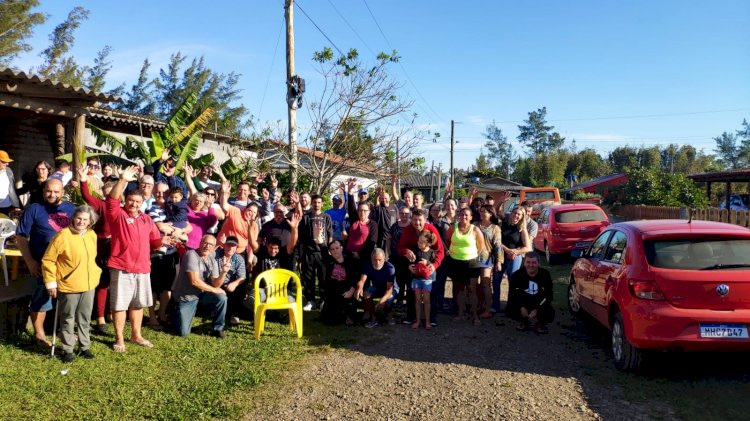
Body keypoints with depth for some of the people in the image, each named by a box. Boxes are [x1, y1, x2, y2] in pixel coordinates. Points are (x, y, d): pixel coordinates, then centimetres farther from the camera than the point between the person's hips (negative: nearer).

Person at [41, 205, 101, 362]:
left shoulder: (92, 235, 3)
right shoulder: (63, 235, -16)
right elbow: (48, 260, -12)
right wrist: (51, 282, -11)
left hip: (89, 285, 5)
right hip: (68, 286, -5)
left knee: (85, 318, 15)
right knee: (68, 319, 8)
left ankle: (84, 347, 28)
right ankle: (67, 350, 20)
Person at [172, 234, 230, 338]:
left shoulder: (213, 261, 0)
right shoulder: (191, 255, -19)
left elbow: (215, 284, -8)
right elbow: (194, 281, -25)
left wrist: (224, 272, -26)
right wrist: (214, 290, -16)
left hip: (201, 294, 5)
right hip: (185, 297, -5)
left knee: (222, 298, -23)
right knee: (183, 333, -8)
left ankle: (217, 329, -3)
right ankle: (178, 314, 26)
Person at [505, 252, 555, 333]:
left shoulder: (545, 274, -14)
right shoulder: (517, 275, -13)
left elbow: (548, 296, -14)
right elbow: (512, 295, -11)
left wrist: (537, 310, -27)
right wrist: (521, 307, -28)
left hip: (540, 305, -1)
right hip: (523, 304, 1)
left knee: (550, 314, -30)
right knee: (509, 309, -25)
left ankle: (540, 323, 8)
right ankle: (524, 321, 10)